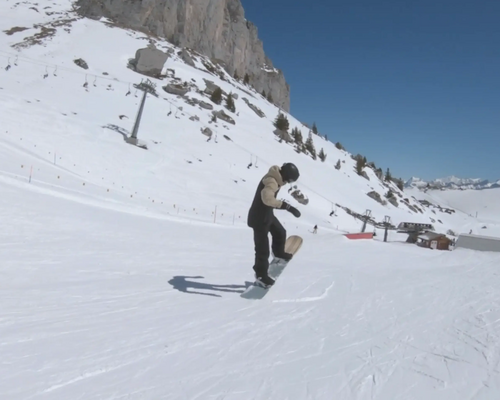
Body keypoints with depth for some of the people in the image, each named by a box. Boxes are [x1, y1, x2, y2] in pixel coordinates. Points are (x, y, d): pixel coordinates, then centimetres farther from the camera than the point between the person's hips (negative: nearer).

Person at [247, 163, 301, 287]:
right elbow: (267, 198, -50)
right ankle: (261, 274, 14)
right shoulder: (271, 182, -30)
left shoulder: (275, 178, 1)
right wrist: (288, 207, -50)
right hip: (259, 218, -10)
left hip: (267, 214, 10)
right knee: (263, 248, -1)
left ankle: (279, 253, 50)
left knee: (280, 232, 26)